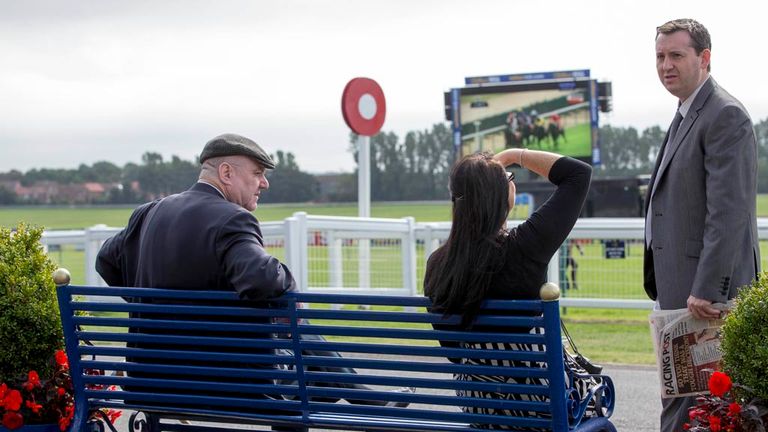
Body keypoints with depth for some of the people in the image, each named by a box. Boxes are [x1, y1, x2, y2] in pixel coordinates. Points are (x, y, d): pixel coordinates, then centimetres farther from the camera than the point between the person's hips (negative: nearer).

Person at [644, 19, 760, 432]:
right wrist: (662, 283, 17)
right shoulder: (686, 116, 19)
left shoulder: (726, 115, -13)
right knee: (679, 390, 12)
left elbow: (729, 211, -20)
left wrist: (706, 289, -23)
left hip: (708, 289, -10)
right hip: (681, 285, 10)